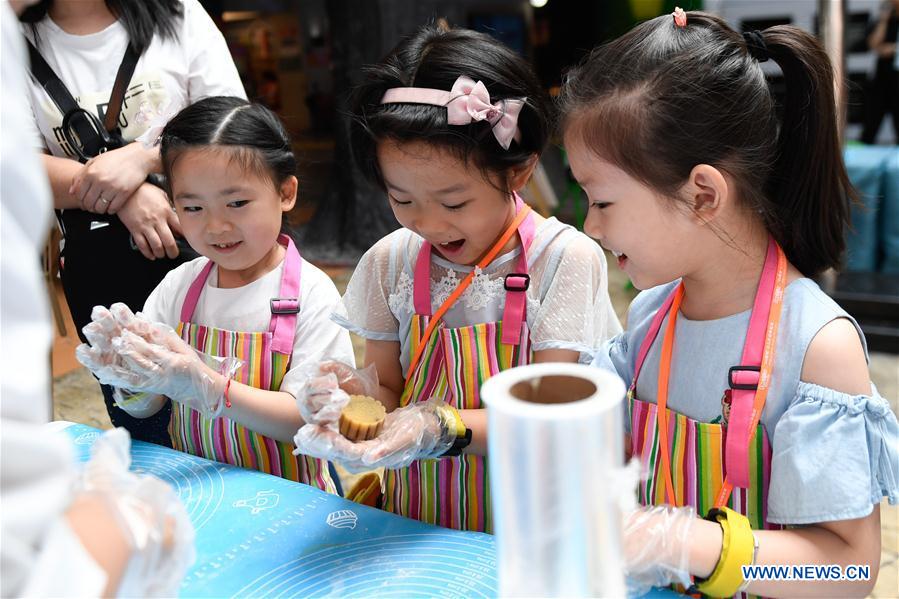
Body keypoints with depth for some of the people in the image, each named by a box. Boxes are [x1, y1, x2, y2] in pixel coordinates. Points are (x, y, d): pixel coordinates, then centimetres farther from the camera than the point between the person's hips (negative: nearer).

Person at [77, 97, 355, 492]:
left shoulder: (311, 295, -11)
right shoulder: (178, 285, 2)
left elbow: (311, 421, -16)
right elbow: (143, 410, 7)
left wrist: (206, 387, -25)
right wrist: (130, 377, -15)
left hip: (283, 497, -3)